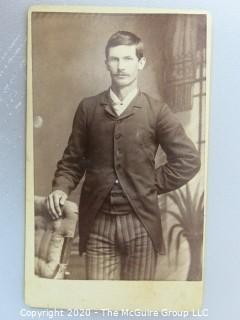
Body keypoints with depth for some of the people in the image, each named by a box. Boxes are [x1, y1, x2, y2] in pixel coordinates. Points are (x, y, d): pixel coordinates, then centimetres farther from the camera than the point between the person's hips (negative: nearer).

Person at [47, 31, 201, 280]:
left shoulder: (157, 111, -1)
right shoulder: (88, 108, 4)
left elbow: (188, 160, 0)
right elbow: (73, 158, 8)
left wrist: (152, 185, -2)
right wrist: (61, 188, -8)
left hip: (141, 223, 0)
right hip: (97, 223, 1)